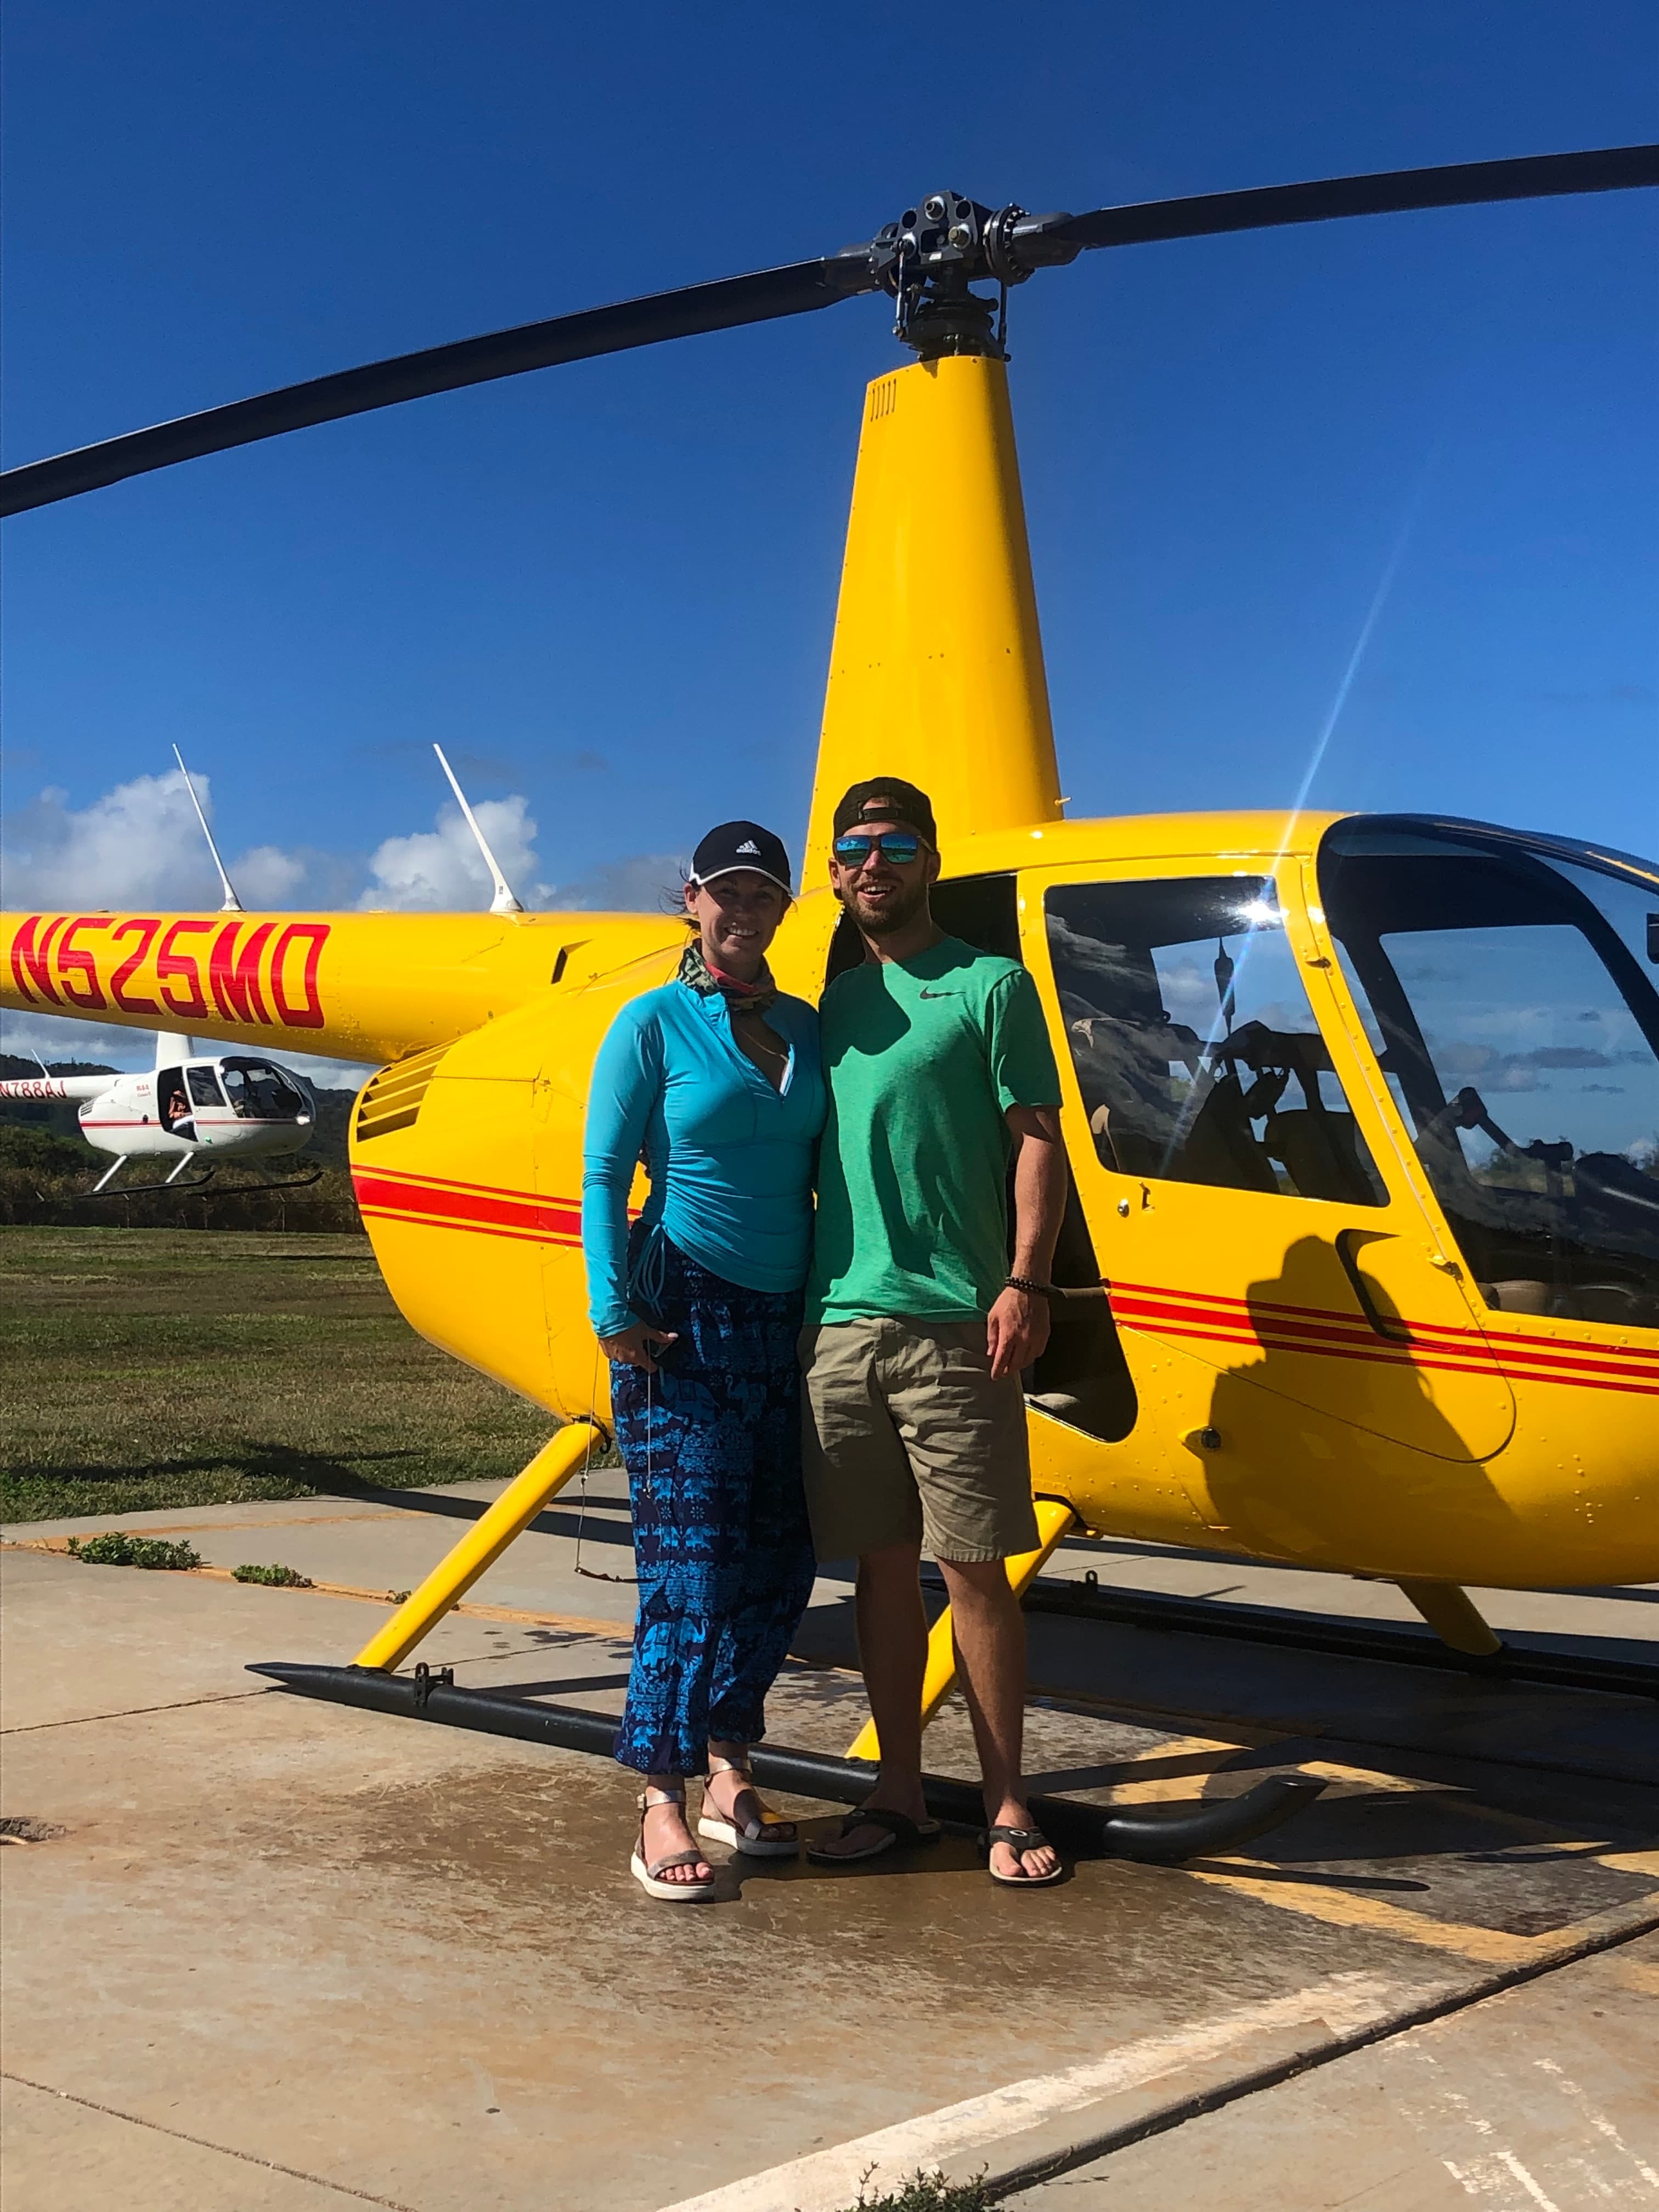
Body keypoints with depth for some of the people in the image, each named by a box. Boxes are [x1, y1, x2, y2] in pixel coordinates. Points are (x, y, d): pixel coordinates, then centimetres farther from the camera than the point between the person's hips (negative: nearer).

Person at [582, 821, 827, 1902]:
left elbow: (826, 1167, 14)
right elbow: (604, 1176, -5)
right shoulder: (654, 1024, -2)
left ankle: (730, 1775, 19)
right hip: (689, 1320, -5)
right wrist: (614, 1308, -15)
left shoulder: (805, 1028, 12)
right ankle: (663, 1808, -2)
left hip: (787, 1324, 6)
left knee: (778, 1565, 6)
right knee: (692, 1566, -8)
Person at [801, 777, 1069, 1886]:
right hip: (839, 1322, 5)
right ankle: (900, 1793, 20)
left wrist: (1024, 1282, -14)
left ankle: (1008, 1806, 8)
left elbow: (1037, 1140, -2)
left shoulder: (991, 985, 3)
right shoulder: (832, 1004, 17)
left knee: (974, 1566, -2)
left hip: (952, 1324, -5)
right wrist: (795, 1299, 13)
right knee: (882, 1562, 10)